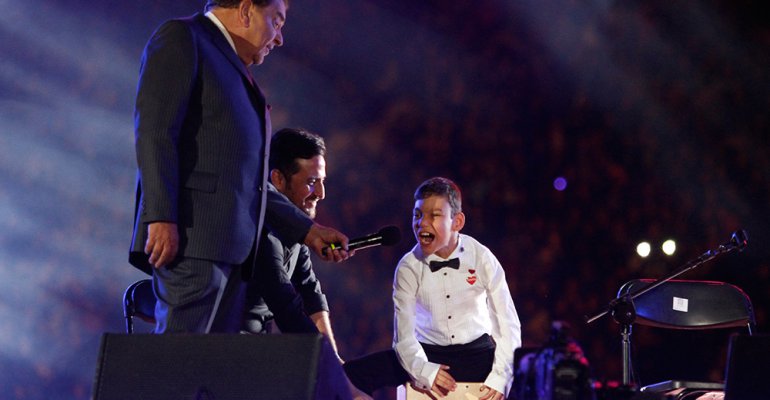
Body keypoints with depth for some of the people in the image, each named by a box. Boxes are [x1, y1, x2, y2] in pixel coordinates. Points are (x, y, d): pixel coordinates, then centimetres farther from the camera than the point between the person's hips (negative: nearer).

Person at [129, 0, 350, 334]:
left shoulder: (234, 70, 28)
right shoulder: (182, 37, 2)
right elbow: (154, 129, -12)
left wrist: (306, 231, 25)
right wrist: (161, 218, -21)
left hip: (229, 245, 9)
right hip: (191, 239, -9)